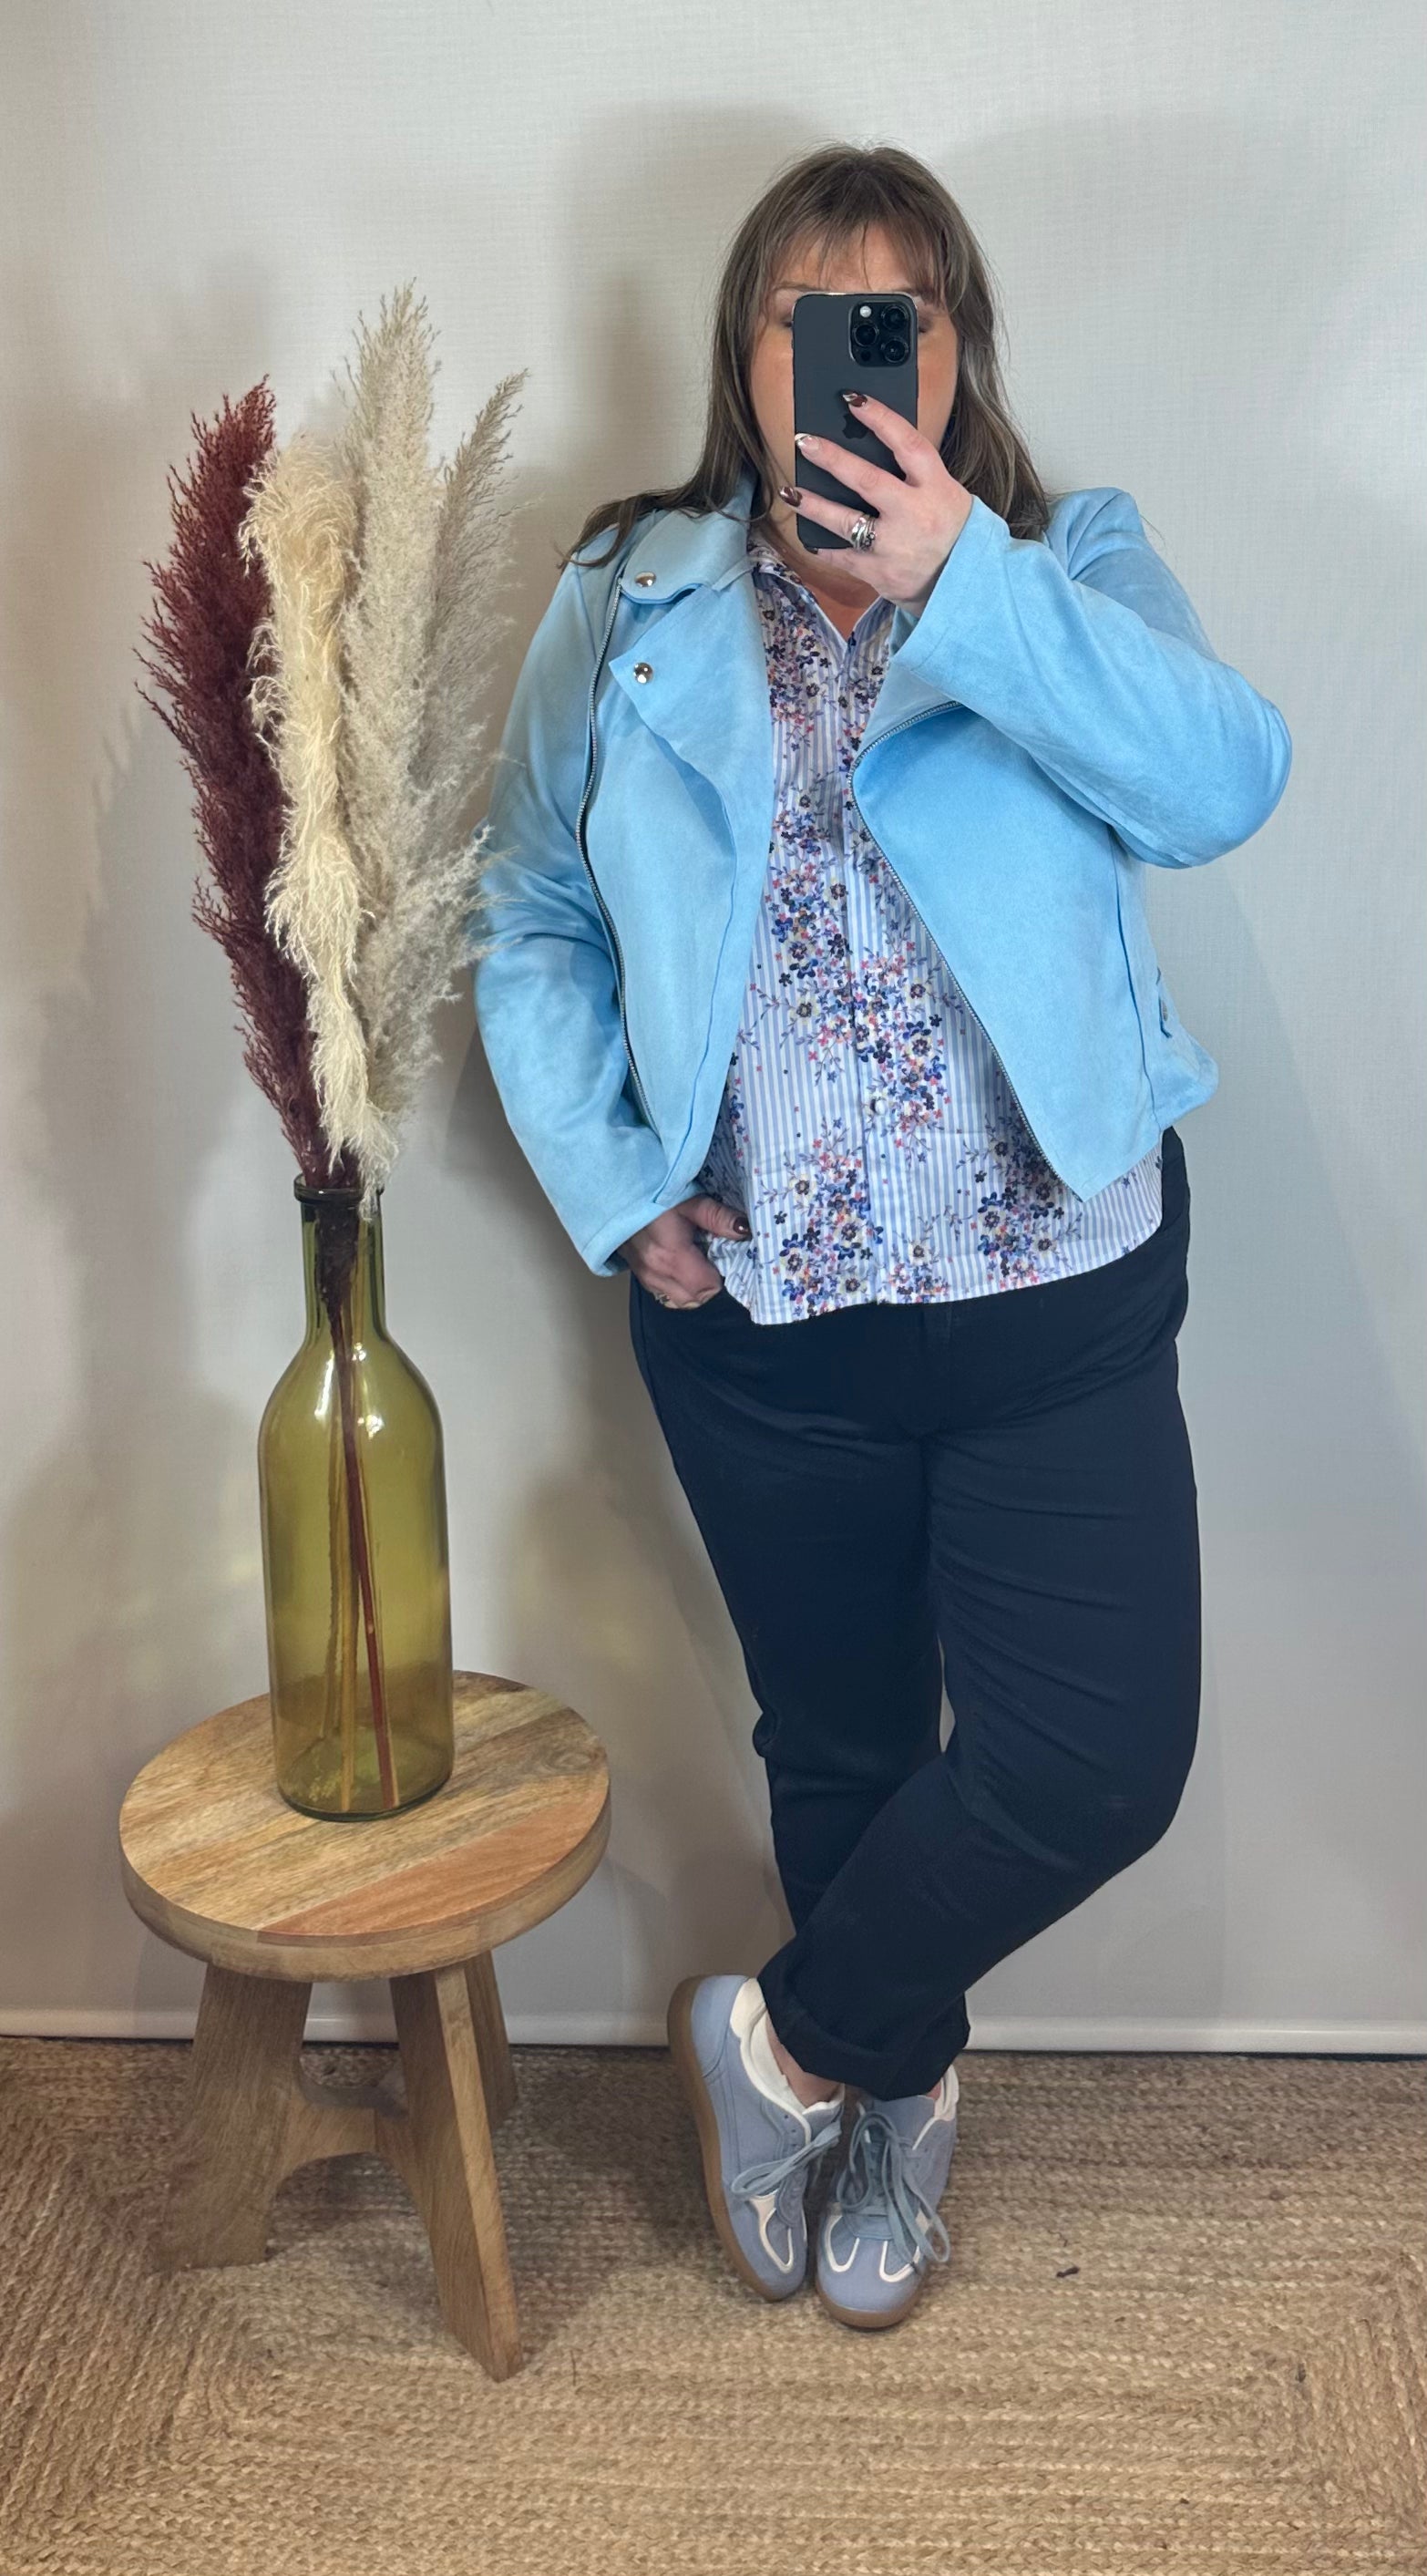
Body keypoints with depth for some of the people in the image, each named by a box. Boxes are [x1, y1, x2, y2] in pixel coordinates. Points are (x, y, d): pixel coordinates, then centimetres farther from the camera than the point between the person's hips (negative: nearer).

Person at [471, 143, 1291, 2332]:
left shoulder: (1070, 567, 3)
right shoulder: (631, 604, 5)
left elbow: (1225, 783, -16)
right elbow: (529, 914, 5)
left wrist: (964, 579, -24)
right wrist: (611, 1181, -7)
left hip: (1057, 1292, 0)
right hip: (760, 1309, 1)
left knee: (1098, 1757, -5)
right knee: (840, 1742, 16)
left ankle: (788, 2039, 22)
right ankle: (894, 2100, 42)